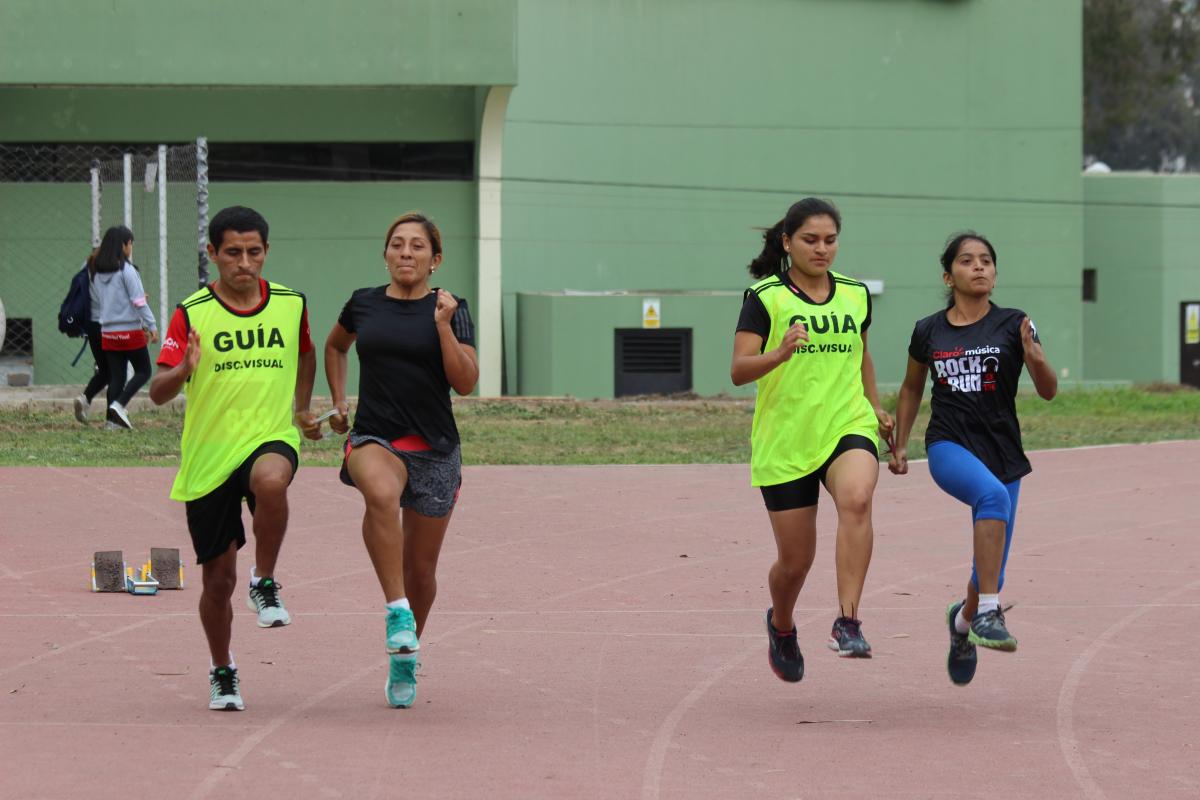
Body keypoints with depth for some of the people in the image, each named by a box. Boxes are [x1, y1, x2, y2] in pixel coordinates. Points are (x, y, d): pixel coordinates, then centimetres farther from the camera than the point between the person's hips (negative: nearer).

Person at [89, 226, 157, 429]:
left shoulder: (98, 274, 9)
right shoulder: (127, 271, -11)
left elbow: (95, 304, 13)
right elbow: (139, 301, -14)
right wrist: (152, 326, -11)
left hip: (108, 334, 6)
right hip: (130, 331, -6)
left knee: (116, 377, 9)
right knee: (143, 371, 6)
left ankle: (112, 419, 4)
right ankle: (119, 405, -11)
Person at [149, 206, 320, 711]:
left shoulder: (290, 304, 3)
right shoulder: (193, 314, -6)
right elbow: (157, 392, -12)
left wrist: (301, 408, 20)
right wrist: (182, 371, -32)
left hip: (272, 437, 0)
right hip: (207, 456, 0)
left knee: (271, 480, -38)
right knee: (218, 579, 4)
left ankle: (264, 583, -15)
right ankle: (222, 672, 27)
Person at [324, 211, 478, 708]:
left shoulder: (450, 310, 0)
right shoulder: (364, 304, 5)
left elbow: (466, 383, -9)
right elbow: (334, 346, 27)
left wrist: (444, 327, -16)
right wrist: (338, 402, 20)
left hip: (434, 448, 0)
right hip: (374, 439, 0)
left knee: (421, 569, 8)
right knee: (381, 494, -38)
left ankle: (405, 660, 31)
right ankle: (396, 610, -34)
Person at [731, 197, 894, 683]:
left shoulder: (855, 294, 9)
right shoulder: (765, 297, -5)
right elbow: (738, 370, -14)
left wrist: (875, 406, 18)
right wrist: (779, 353, -31)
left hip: (848, 428, 2)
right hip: (783, 441, -2)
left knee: (856, 499, -32)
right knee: (795, 560, 5)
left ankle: (847, 623, -33)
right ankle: (781, 627, 39)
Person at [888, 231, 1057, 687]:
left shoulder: (1012, 325, 0)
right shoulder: (928, 333, 5)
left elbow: (1048, 391, -6)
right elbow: (911, 389, 22)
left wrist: (1034, 356, -25)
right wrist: (899, 445, 18)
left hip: (1003, 454, 1)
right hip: (949, 446, -1)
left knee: (991, 576, 3)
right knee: (993, 495, -37)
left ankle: (964, 617, 40)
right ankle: (988, 614, -37)